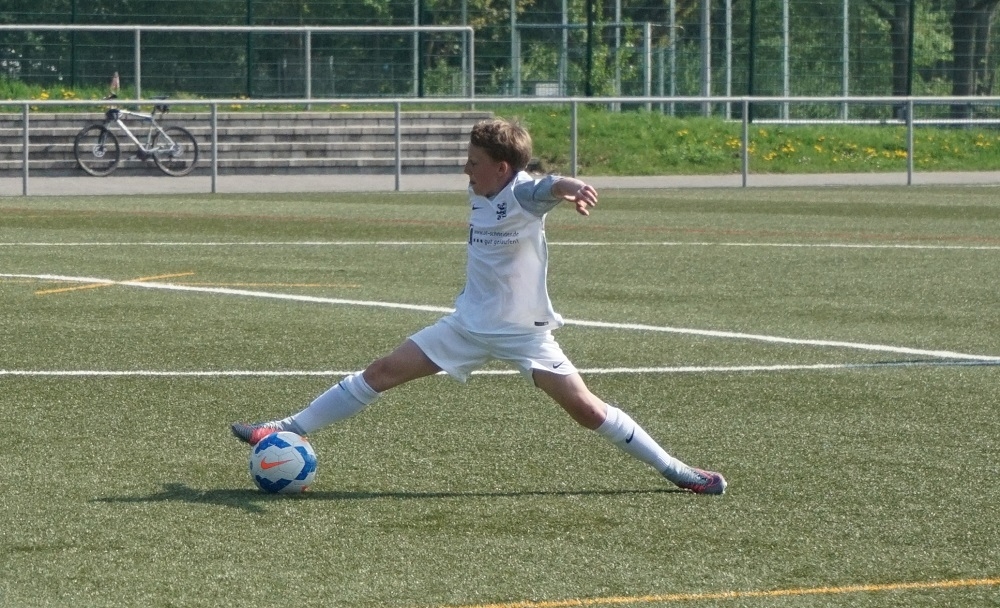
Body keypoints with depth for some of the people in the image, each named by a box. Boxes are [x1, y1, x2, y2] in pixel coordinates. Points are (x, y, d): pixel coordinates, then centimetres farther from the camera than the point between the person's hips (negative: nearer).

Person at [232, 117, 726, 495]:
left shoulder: (522, 194, -21)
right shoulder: (479, 194, 1)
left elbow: (545, 188, -45)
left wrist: (569, 187, -64)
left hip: (524, 331, -6)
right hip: (469, 324, 7)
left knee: (585, 408, -11)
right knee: (384, 372, 3)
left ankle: (672, 469, 4)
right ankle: (287, 432, 7)